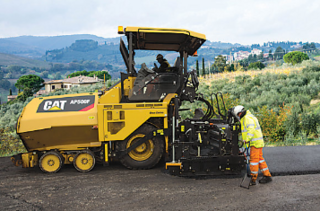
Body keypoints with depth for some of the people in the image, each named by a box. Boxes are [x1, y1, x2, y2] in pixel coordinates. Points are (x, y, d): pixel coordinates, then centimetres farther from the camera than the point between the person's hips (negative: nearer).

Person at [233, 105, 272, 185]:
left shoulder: (247, 118, -15)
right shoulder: (249, 116, 19)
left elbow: (251, 128, -31)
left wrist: (247, 139, -40)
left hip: (255, 142, -11)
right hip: (258, 142, 11)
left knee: (254, 160, -6)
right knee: (259, 159, 14)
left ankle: (253, 179, 0)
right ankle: (267, 176, 18)